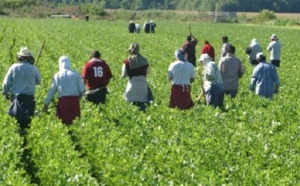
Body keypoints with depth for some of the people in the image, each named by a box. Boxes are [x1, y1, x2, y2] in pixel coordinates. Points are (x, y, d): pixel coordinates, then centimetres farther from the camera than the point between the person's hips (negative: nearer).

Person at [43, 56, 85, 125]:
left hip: (63, 100, -1)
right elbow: (82, 89, 3)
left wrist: (46, 104, 14)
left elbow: (52, 91, 6)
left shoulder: (57, 75, 4)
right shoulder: (76, 74, 4)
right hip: (75, 100, 1)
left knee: (65, 122, 3)